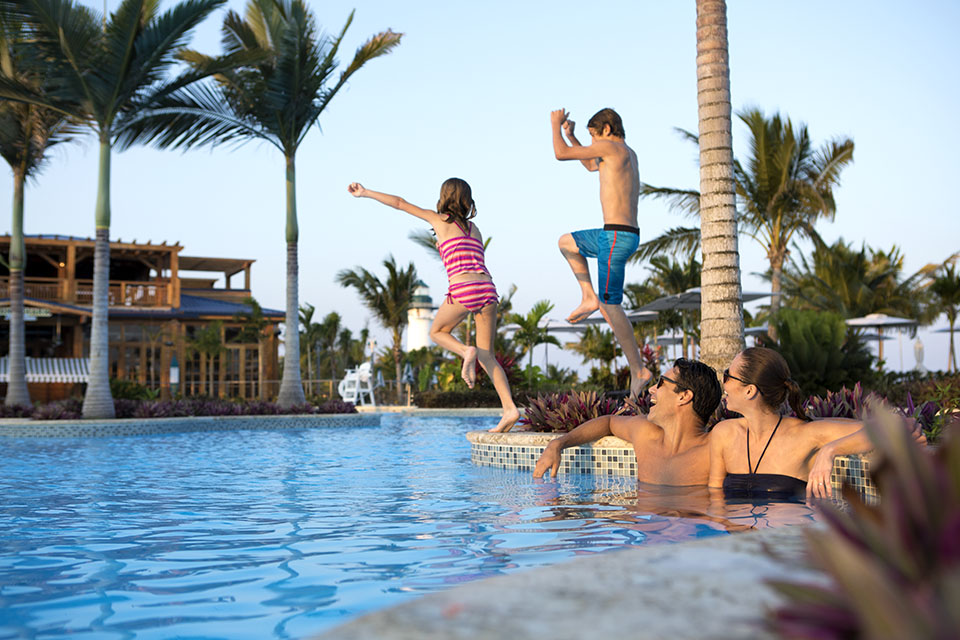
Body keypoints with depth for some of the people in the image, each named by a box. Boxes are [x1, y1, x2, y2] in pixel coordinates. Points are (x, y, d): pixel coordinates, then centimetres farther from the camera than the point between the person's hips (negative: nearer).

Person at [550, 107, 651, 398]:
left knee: (611, 306, -8)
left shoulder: (611, 146, -9)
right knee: (566, 242, 28)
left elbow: (561, 154, -7)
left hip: (616, 236, -10)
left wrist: (556, 124, 11)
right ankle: (589, 297, 16)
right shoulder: (628, 153, 19)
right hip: (627, 235, 10)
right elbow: (591, 166, 38)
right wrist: (570, 134, 32)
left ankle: (638, 371, -6)